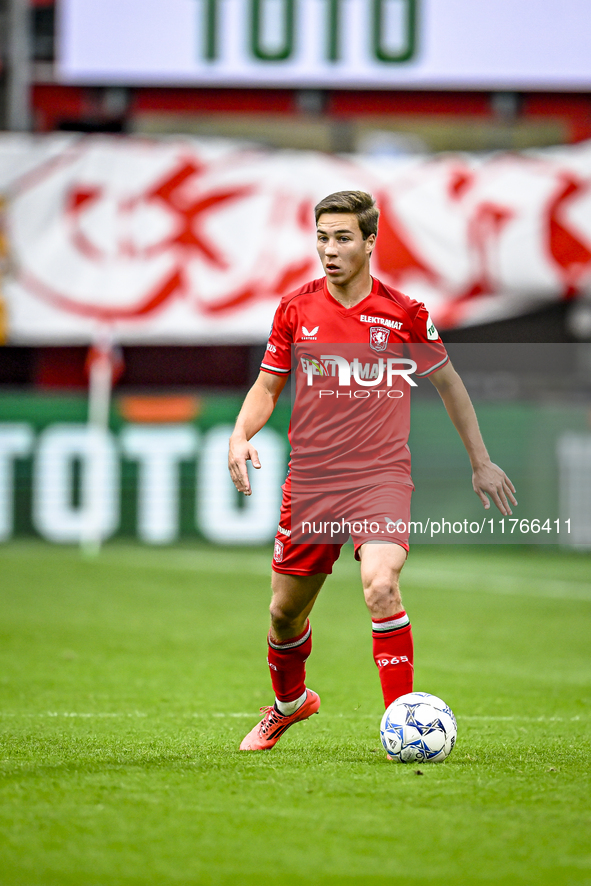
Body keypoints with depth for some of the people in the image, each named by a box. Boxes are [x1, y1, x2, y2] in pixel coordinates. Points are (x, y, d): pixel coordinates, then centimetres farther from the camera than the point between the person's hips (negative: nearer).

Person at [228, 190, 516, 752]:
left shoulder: (405, 314, -2)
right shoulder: (296, 310, 3)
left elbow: (448, 382, 13)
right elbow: (268, 387, 14)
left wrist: (480, 462, 16)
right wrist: (241, 435, -6)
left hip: (381, 476, -3)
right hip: (310, 479, 3)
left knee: (381, 585, -27)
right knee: (286, 611, 10)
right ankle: (290, 702, 42)